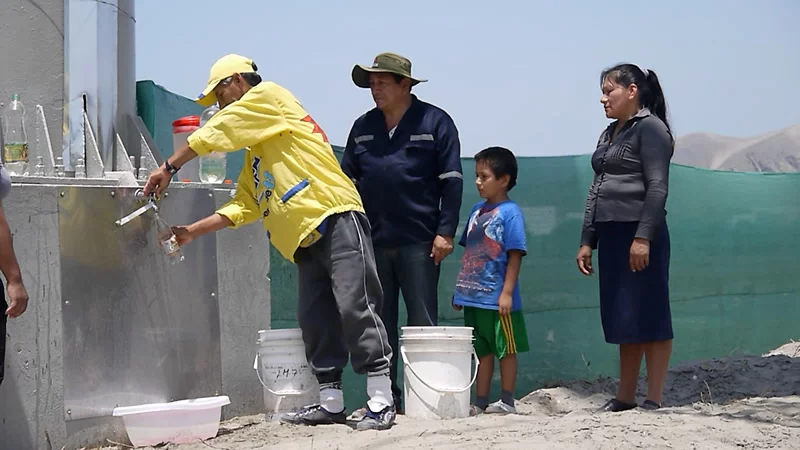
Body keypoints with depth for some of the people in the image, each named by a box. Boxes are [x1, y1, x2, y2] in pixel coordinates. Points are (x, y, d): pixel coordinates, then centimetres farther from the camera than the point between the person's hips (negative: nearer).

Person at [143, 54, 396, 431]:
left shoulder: (269, 96, 4)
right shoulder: (255, 154, 28)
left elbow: (218, 130, -3)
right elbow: (241, 207, 25)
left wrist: (169, 167, 3)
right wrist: (192, 232, 17)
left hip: (337, 219, -10)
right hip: (307, 239, 10)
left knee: (355, 307, -13)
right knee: (314, 319, 5)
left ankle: (381, 402, -14)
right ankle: (331, 402, 9)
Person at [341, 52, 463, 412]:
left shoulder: (434, 122, 0)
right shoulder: (363, 127, 12)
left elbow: (451, 181, -3)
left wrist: (445, 232, -10)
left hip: (418, 242, -4)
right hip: (372, 242, 5)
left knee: (422, 324, -1)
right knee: (378, 325, 8)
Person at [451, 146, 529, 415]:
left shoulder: (510, 212, -10)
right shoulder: (477, 210, 12)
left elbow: (515, 255, -14)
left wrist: (507, 292, -18)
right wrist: (460, 289, 16)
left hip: (498, 299, -7)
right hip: (474, 297, 8)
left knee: (506, 350, 4)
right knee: (482, 351, 13)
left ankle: (507, 402, 11)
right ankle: (481, 403, 19)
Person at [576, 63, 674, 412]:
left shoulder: (650, 128, -6)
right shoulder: (610, 134, 20)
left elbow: (657, 187, -14)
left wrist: (643, 237, -21)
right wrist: (587, 241, 16)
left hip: (639, 235, -9)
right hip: (610, 235, 9)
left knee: (649, 318, -5)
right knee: (621, 320, 10)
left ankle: (654, 398, -2)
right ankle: (625, 396, 15)